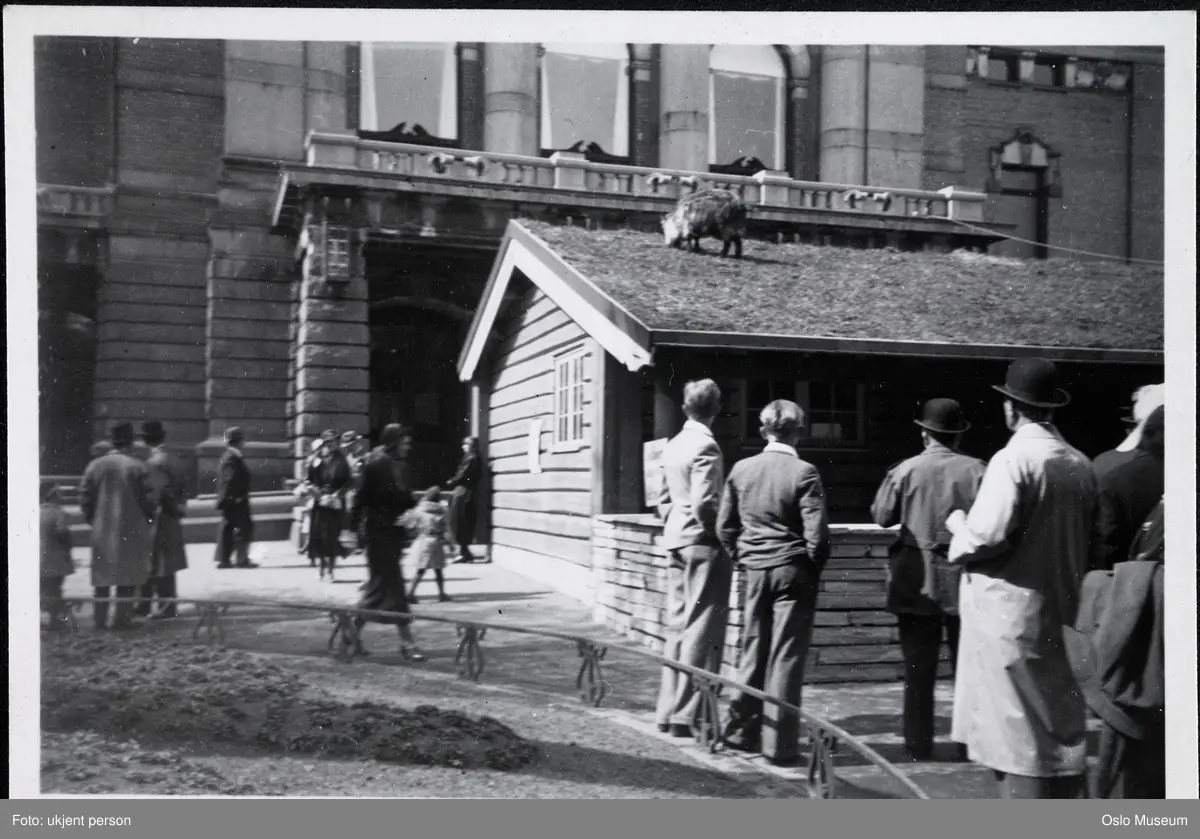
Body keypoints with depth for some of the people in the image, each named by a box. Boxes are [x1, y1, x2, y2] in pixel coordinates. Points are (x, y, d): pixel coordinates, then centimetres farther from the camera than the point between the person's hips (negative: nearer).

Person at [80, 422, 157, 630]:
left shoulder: (95, 465, 0)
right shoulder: (137, 467, -9)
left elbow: (85, 497, 2)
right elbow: (149, 498, -8)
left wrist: (92, 519, 16)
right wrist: (149, 519, 8)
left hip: (102, 529, 3)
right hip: (131, 529, -3)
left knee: (102, 573, 12)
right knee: (129, 574, 3)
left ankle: (100, 618, 14)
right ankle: (122, 618, 2)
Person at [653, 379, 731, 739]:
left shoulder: (674, 444, 11)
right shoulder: (706, 446, -13)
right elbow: (704, 503, -20)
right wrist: (723, 535, -8)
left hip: (676, 543, 8)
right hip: (703, 545, -8)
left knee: (677, 627, 14)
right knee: (700, 632, -3)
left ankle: (667, 712, 20)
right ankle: (685, 716, 0)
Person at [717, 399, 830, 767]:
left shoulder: (741, 469, 1)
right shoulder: (803, 472, -12)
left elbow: (725, 526, 5)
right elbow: (816, 533, -14)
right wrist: (814, 568, 2)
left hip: (755, 571, 4)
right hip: (793, 572, -4)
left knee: (753, 652, 15)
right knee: (786, 658, 2)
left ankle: (741, 731, 23)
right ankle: (779, 745, 7)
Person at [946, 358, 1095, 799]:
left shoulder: (1013, 459, -16)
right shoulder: (1081, 464, 4)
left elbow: (988, 535, -20)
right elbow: (1086, 539, 10)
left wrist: (958, 526, -1)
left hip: (1011, 612, -7)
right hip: (1062, 610, 7)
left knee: (1016, 728, 1)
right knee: (1062, 723, 16)